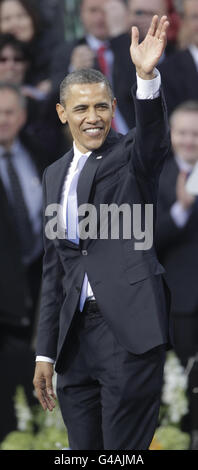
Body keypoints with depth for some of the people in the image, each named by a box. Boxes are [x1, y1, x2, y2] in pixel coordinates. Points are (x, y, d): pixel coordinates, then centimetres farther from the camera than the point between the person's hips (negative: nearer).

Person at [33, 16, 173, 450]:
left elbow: (154, 136, -23)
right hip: (76, 339, 6)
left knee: (124, 450, -7)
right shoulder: (55, 175, 18)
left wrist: (147, 76, -42)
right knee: (83, 450, 6)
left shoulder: (131, 156, 2)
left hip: (129, 330, -6)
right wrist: (45, 352, 17)